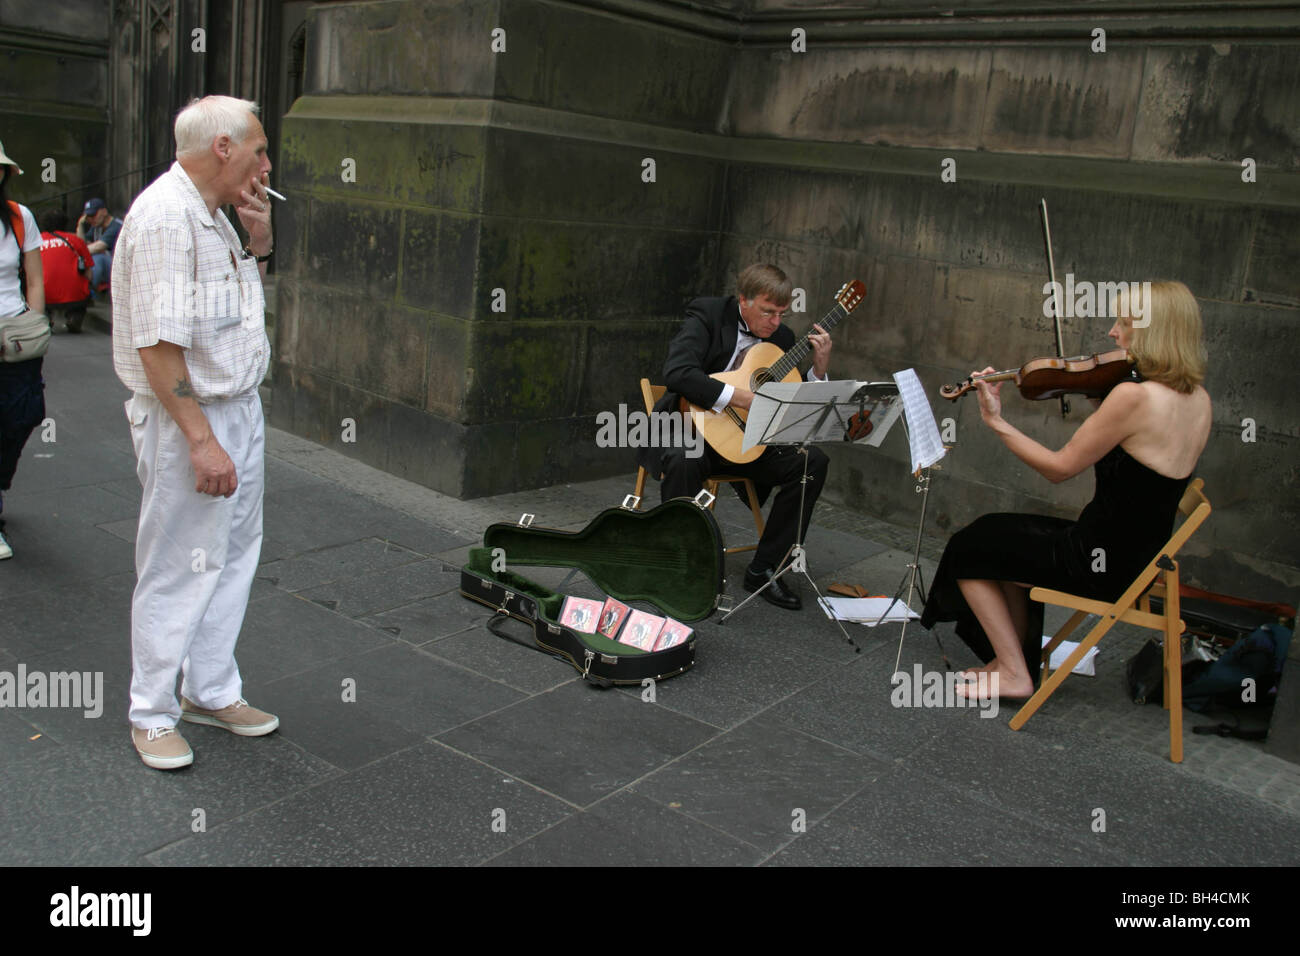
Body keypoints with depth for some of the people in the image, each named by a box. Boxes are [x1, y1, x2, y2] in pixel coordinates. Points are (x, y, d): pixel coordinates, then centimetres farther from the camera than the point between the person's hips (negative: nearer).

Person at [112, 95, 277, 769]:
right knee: (177, 568, 1)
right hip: (186, 417, -10)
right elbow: (158, 343, -24)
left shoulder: (212, 211, 12)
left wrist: (259, 236, 7)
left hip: (239, 408, 10)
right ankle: (152, 714, 18)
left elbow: (245, 302, 24)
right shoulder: (165, 215, -19)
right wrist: (201, 440, -25)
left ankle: (211, 692, 30)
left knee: (233, 555, 16)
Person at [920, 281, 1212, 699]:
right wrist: (1100, 399, 6)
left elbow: (1059, 467, -17)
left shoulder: (1132, 395, -25)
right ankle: (1018, 655, 32)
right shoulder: (1198, 399, 1)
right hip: (1140, 559, 9)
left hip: (1100, 562, -9)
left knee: (966, 549, 9)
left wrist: (995, 420, -9)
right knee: (1006, 536, 28)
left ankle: (1014, 673, 14)